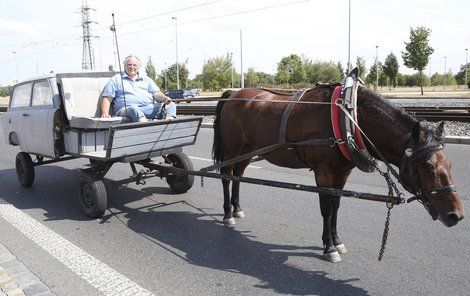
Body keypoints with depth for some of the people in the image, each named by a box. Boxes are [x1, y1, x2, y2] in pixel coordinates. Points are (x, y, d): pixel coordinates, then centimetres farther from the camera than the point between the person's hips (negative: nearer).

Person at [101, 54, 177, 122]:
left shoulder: (146, 79, 27)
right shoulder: (116, 79, 17)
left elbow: (156, 93, 16)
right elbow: (107, 98, 10)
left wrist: (164, 98, -9)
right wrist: (105, 114, -8)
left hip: (149, 108, 4)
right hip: (126, 110, -3)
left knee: (171, 105, -18)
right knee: (134, 108, -40)